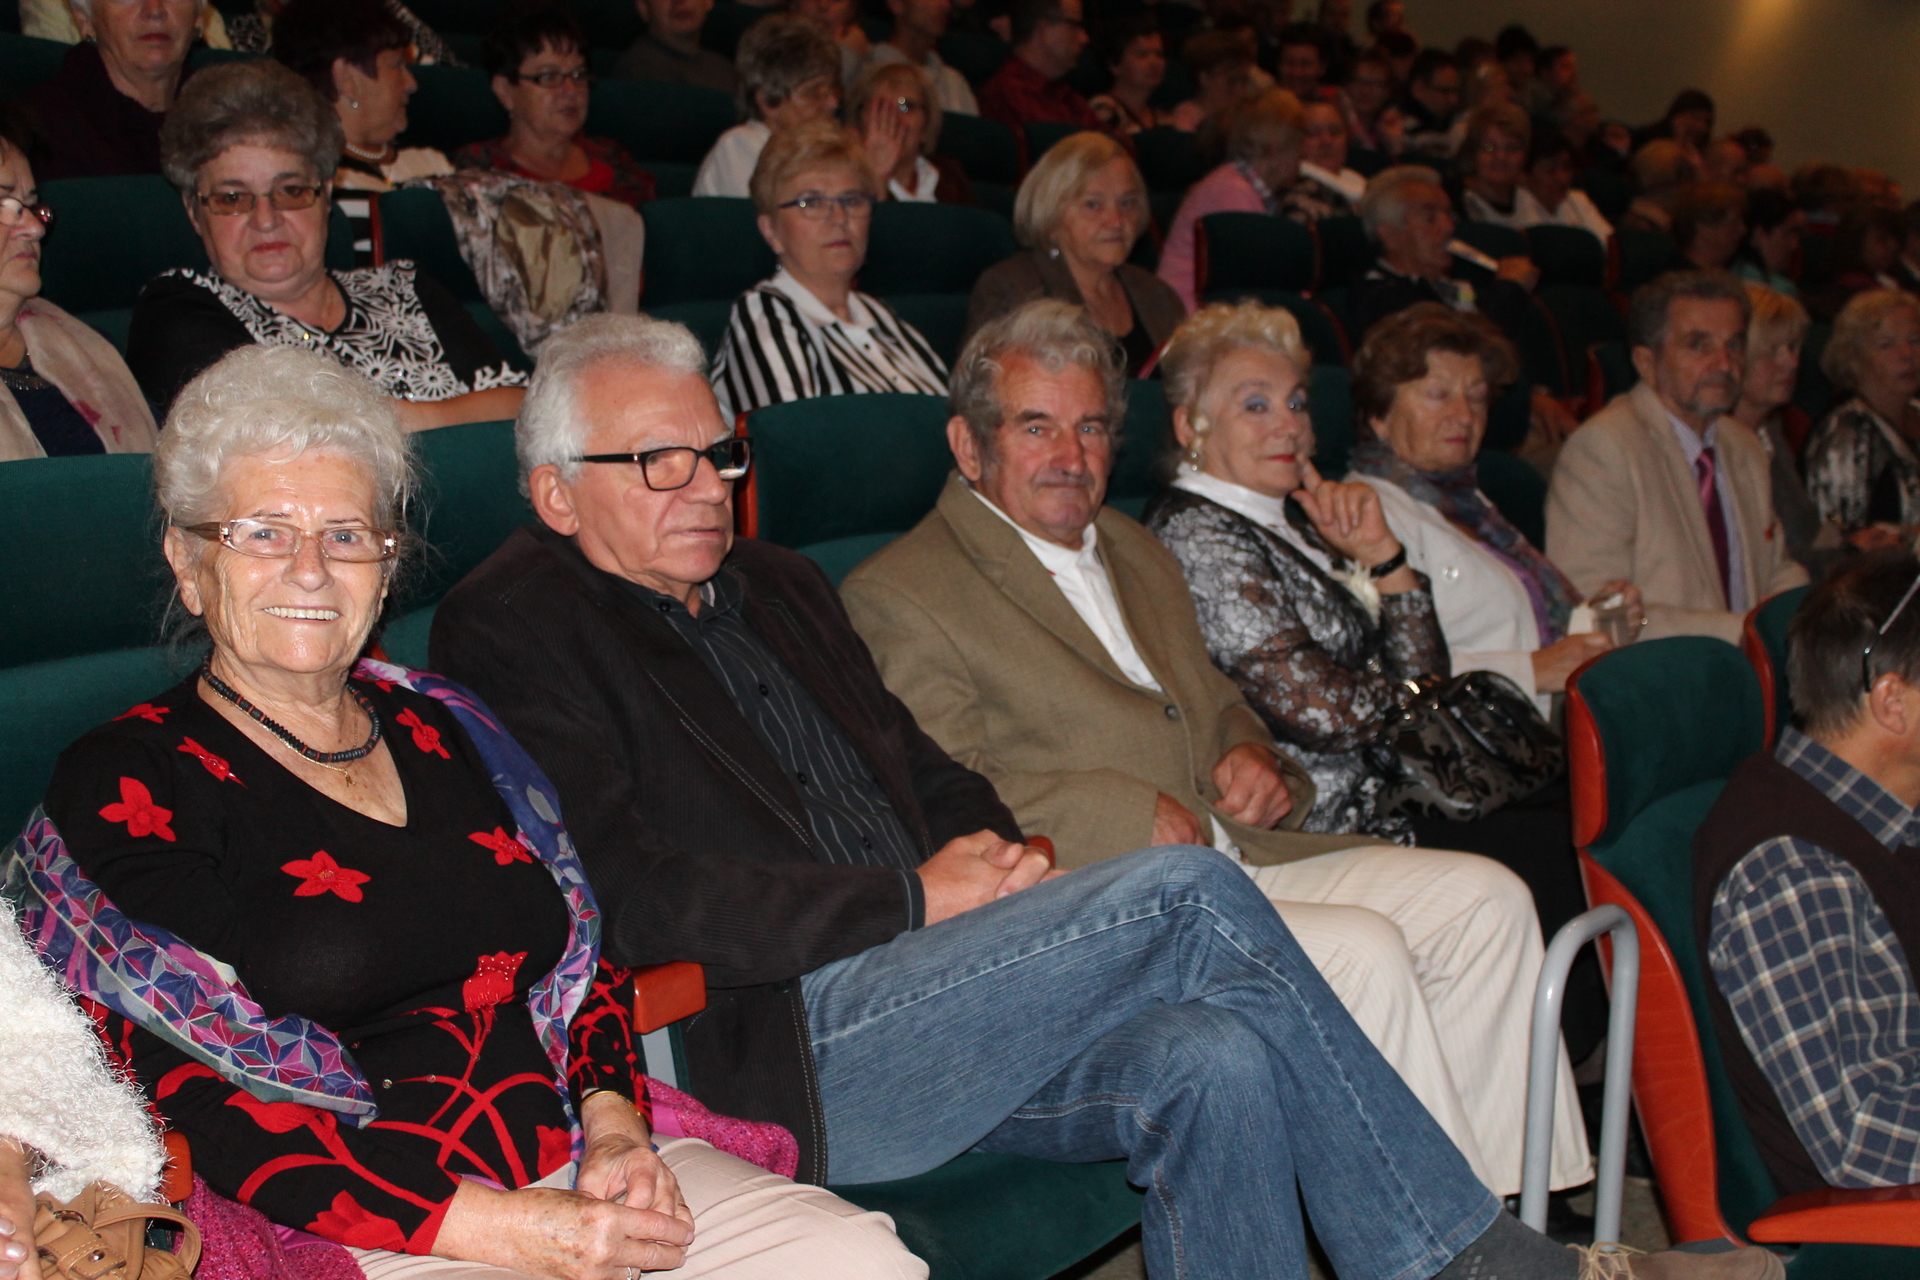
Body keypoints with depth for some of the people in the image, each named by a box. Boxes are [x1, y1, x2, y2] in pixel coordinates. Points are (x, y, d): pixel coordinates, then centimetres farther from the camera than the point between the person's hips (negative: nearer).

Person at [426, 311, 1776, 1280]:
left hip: (904, 1009, 7)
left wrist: (995, 853, 2)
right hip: (776, 1061, -7)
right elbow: (625, 890, -13)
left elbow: (919, 765, 27)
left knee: (1215, 1063, -21)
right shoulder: (512, 627, -2)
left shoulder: (776, 587, 23)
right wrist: (911, 900, -12)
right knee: (1188, 889, -19)